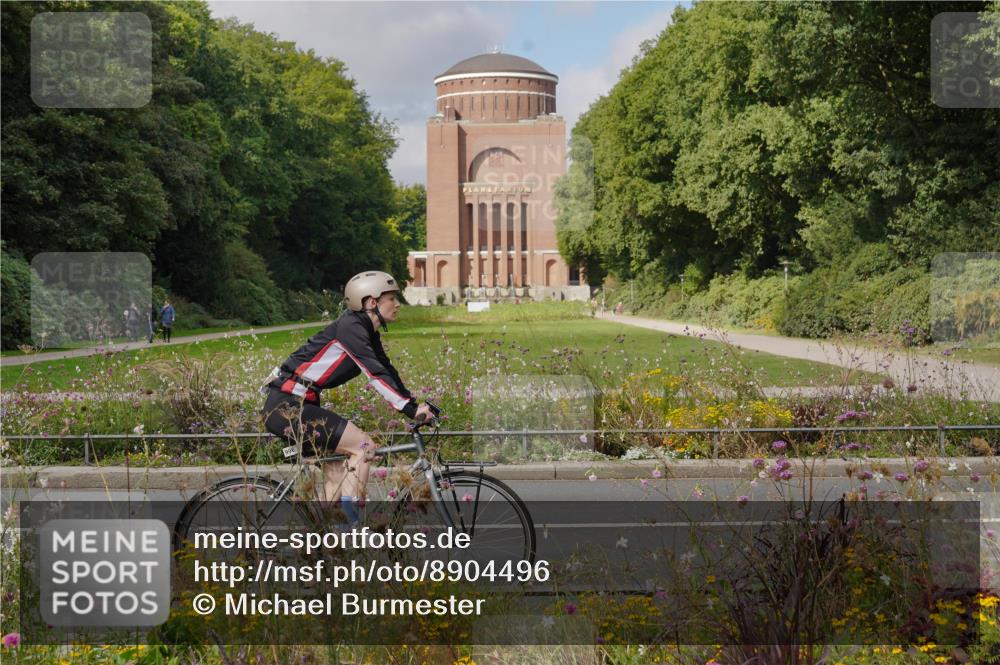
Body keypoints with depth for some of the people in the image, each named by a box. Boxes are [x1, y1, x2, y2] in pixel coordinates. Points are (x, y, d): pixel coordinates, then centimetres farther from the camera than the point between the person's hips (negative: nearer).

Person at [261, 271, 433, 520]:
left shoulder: (368, 332, 12)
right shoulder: (350, 327, -17)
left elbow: (387, 372, 15)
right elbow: (375, 374, -24)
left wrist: (416, 406, 10)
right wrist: (410, 409, -25)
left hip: (296, 405, 10)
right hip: (287, 406, -10)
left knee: (336, 477, 12)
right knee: (363, 445, -12)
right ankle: (351, 519, -13)